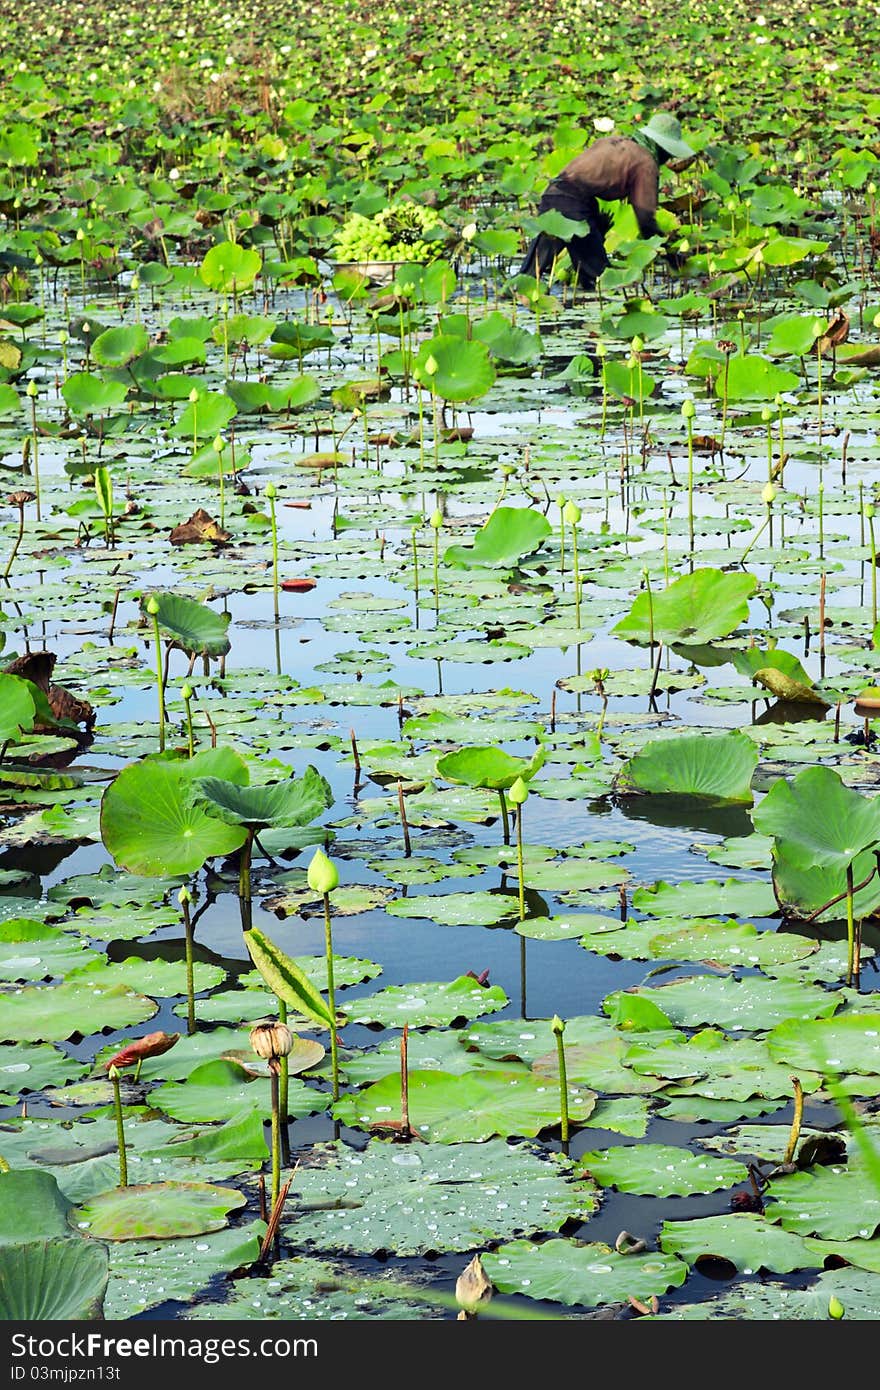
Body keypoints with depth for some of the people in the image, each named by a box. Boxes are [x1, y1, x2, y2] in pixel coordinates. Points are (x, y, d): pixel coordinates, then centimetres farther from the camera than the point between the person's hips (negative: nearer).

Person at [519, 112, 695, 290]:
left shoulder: (613, 141, 25)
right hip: (573, 204, -8)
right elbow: (646, 217, -3)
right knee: (598, 275, 0)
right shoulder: (646, 163, 2)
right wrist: (671, 255, 6)